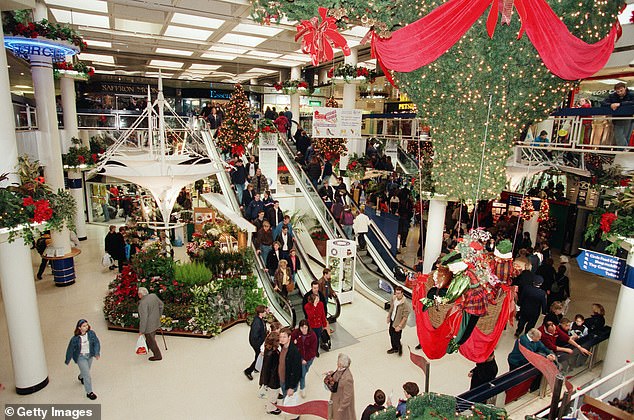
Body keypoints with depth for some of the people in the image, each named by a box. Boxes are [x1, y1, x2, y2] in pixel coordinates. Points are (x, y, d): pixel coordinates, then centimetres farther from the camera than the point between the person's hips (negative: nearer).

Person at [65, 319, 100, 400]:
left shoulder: (91, 333, -16)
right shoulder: (75, 338, -22)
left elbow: (96, 343, -13)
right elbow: (71, 349, -9)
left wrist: (97, 353, -26)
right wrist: (68, 360, 1)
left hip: (90, 356, 4)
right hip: (81, 357, -4)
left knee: (86, 371, 28)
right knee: (87, 375, -3)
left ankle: (81, 377, 64)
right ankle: (89, 392, 12)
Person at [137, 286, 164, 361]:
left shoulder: (143, 303, -28)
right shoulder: (153, 296, -5)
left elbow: (143, 318, -27)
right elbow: (161, 304, 9)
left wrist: (141, 330, -18)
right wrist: (158, 315, 23)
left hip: (149, 325, -8)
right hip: (156, 322, 8)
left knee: (151, 341, 10)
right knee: (149, 338, 29)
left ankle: (157, 355, 22)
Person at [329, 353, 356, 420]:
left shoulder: (347, 378, -37)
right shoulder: (340, 370, -12)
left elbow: (347, 395, -27)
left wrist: (341, 407, -18)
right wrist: (331, 374, -10)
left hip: (343, 402, -7)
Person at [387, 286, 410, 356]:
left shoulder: (405, 304, -28)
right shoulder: (393, 298, -9)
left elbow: (405, 316, -22)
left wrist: (399, 326, -21)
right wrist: (388, 317, 14)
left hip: (398, 323, -7)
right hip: (392, 320, 7)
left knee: (396, 338, 0)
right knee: (391, 334, 22)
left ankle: (399, 347, 32)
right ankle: (394, 348, 44)